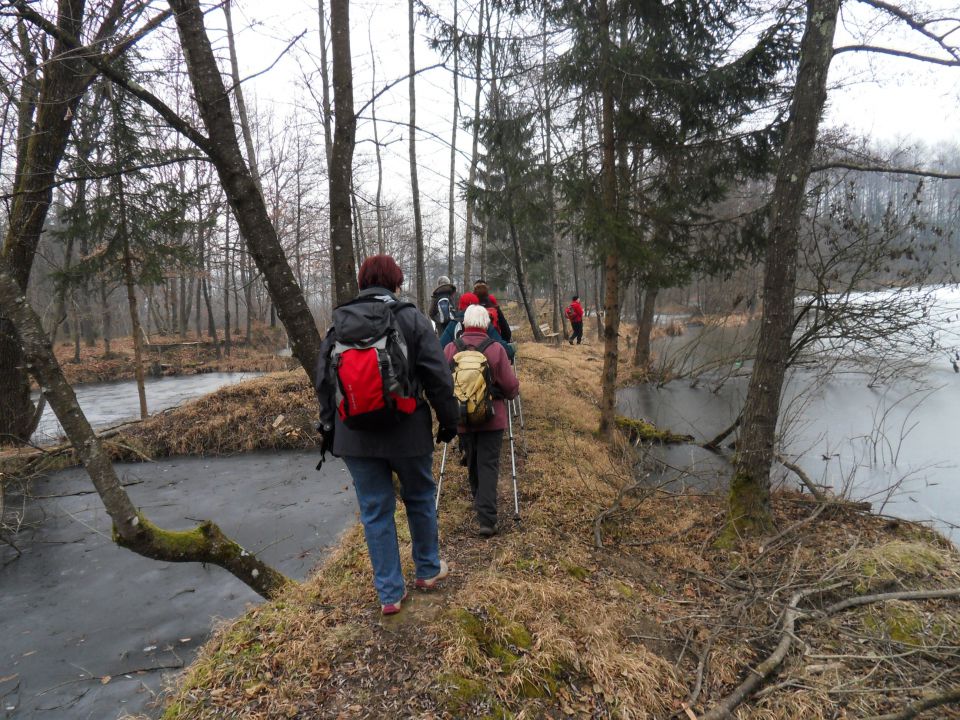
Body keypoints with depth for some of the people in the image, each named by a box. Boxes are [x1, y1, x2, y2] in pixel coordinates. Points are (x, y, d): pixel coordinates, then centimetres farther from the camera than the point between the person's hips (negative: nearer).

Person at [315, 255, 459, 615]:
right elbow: (438, 376, -8)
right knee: (420, 499, 19)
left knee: (375, 511, 11)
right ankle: (428, 570, 36)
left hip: (356, 435, 2)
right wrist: (449, 420, 3)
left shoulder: (338, 323, 5)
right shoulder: (412, 318, -6)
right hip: (406, 431, -2)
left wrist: (327, 428, 18)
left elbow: (324, 380, 9)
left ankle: (390, 593, 19)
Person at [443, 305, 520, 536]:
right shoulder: (496, 349, -11)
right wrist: (511, 393, 14)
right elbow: (511, 386, -9)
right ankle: (487, 519, -6)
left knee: (472, 462, 20)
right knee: (489, 465, 1)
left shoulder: (450, 349, -6)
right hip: (492, 417, -2)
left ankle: (479, 502, 38)